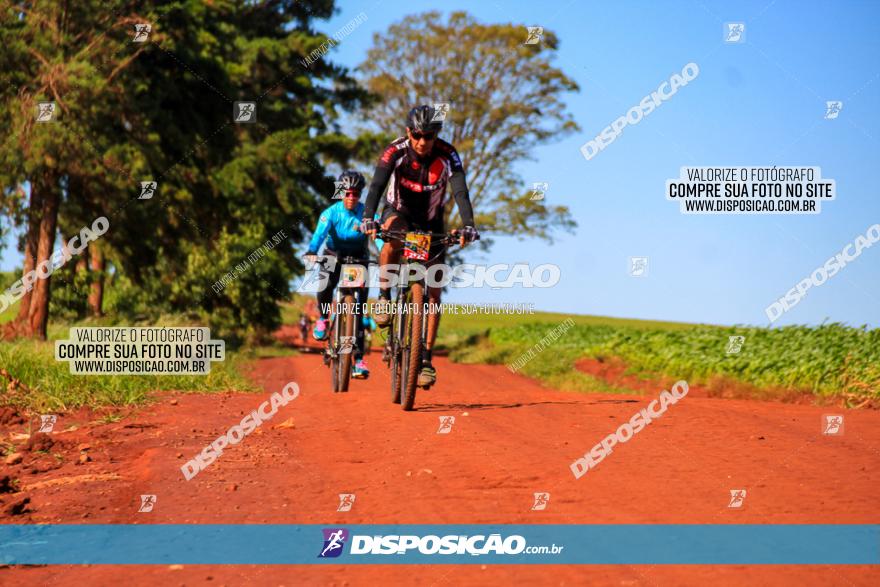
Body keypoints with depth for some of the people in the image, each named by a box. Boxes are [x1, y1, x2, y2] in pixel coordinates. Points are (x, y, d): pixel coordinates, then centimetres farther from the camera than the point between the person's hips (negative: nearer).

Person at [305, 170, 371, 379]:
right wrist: (311, 252, -53)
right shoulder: (331, 212, -19)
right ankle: (323, 317, 1)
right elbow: (320, 233, -34)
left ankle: (359, 358, -8)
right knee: (325, 284, -32)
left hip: (358, 258, 0)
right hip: (334, 255, 0)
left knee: (359, 305, -9)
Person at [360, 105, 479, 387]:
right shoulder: (395, 152, -23)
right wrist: (368, 218, -52)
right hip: (399, 213, -1)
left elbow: (461, 192, -33)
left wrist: (468, 226, -50)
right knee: (392, 230, -39)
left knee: (434, 292, -7)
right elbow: (376, 186, -34)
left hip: (431, 224, 1)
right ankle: (384, 296, -20)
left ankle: (426, 358, -2)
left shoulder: (448, 156, -22)